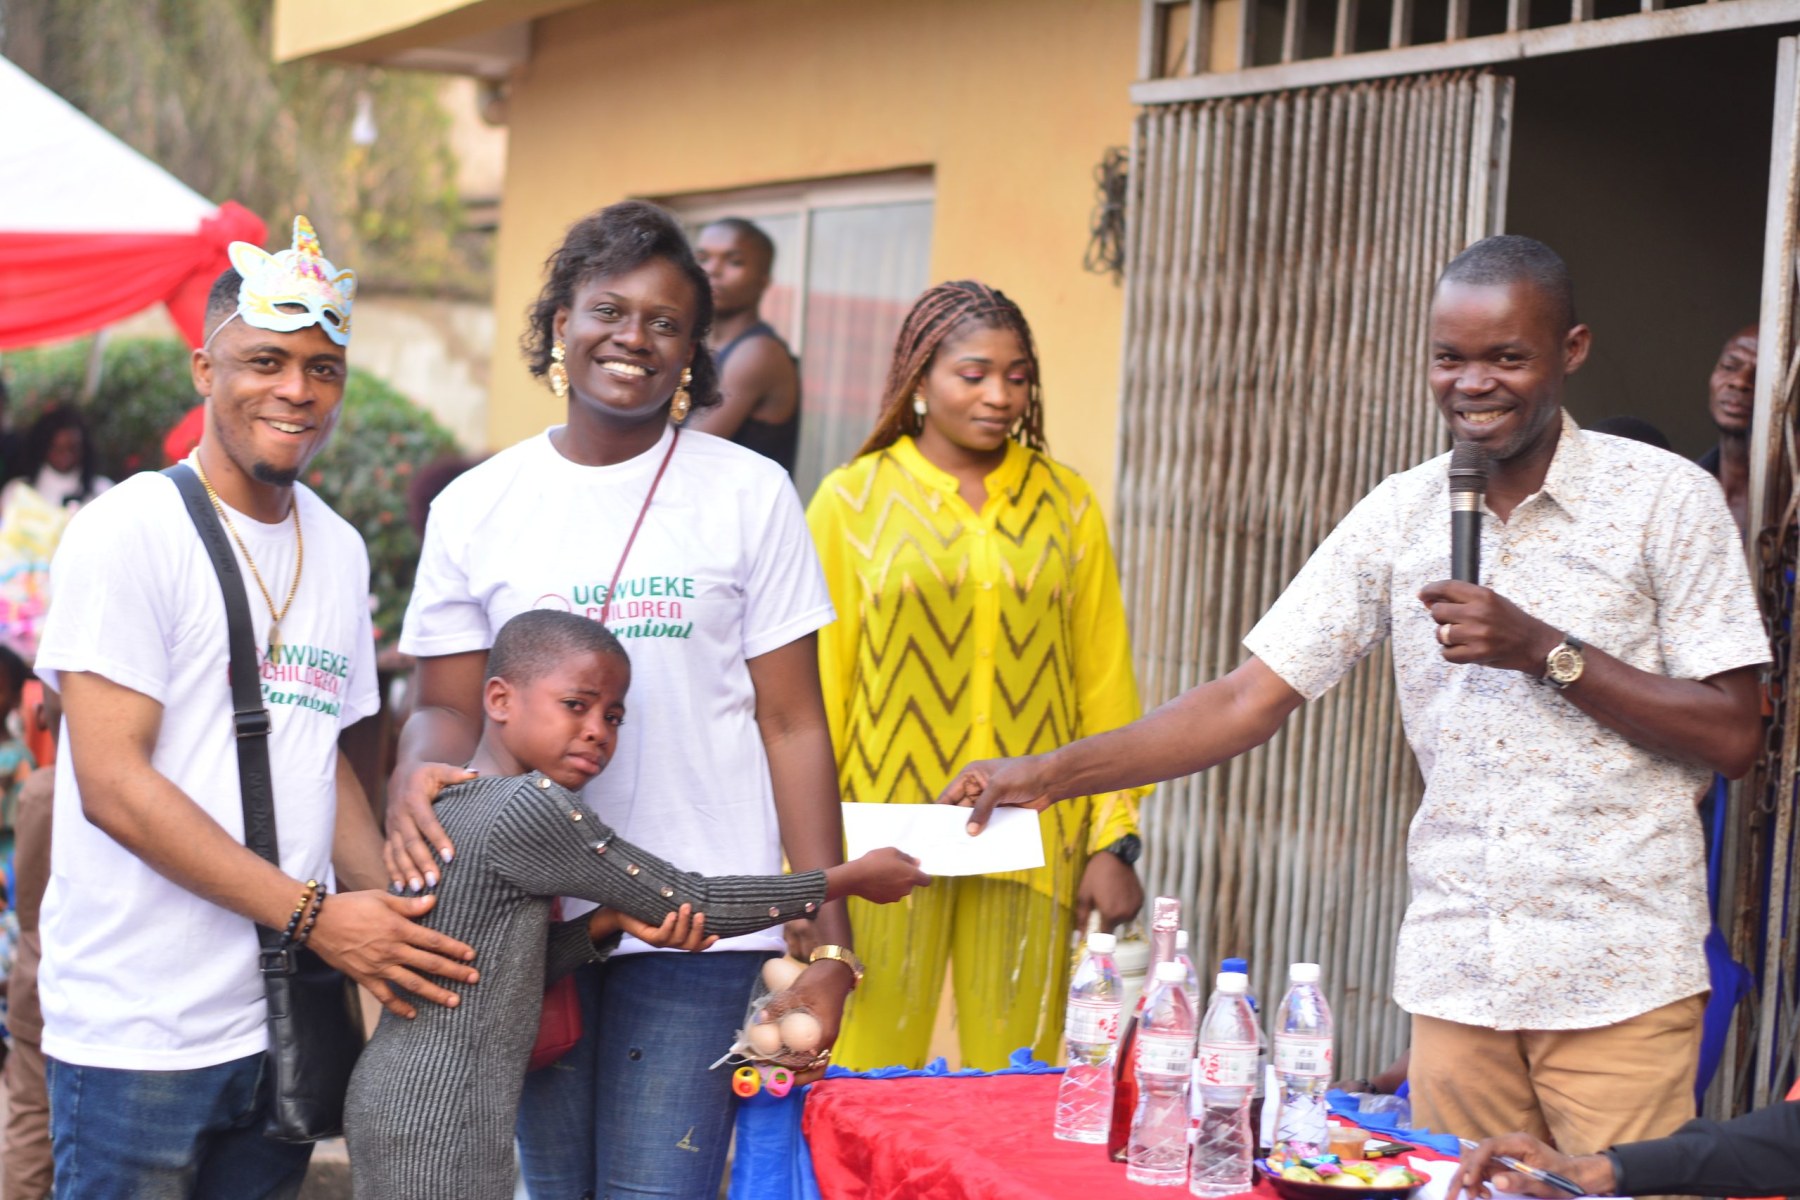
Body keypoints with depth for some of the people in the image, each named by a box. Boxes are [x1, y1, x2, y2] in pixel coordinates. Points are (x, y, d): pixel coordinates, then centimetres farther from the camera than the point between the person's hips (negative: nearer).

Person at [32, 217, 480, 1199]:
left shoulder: (338, 552, 12)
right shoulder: (126, 534, -9)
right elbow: (113, 785, -16)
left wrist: (396, 918, 1)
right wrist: (315, 915, -18)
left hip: (285, 1024, 6)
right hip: (138, 1034, -6)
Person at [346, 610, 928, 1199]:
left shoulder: (449, 804, 11)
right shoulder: (530, 805, -15)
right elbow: (691, 903, -8)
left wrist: (604, 924, -4)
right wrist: (850, 878, 1)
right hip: (440, 1129, -9)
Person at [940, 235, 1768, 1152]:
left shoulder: (1667, 500, -3)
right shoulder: (1400, 515, 6)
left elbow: (1732, 738, -6)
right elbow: (1253, 698, 4)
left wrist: (1546, 651, -16)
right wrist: (1053, 773, -5)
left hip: (1621, 981, -3)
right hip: (1456, 971, 3)